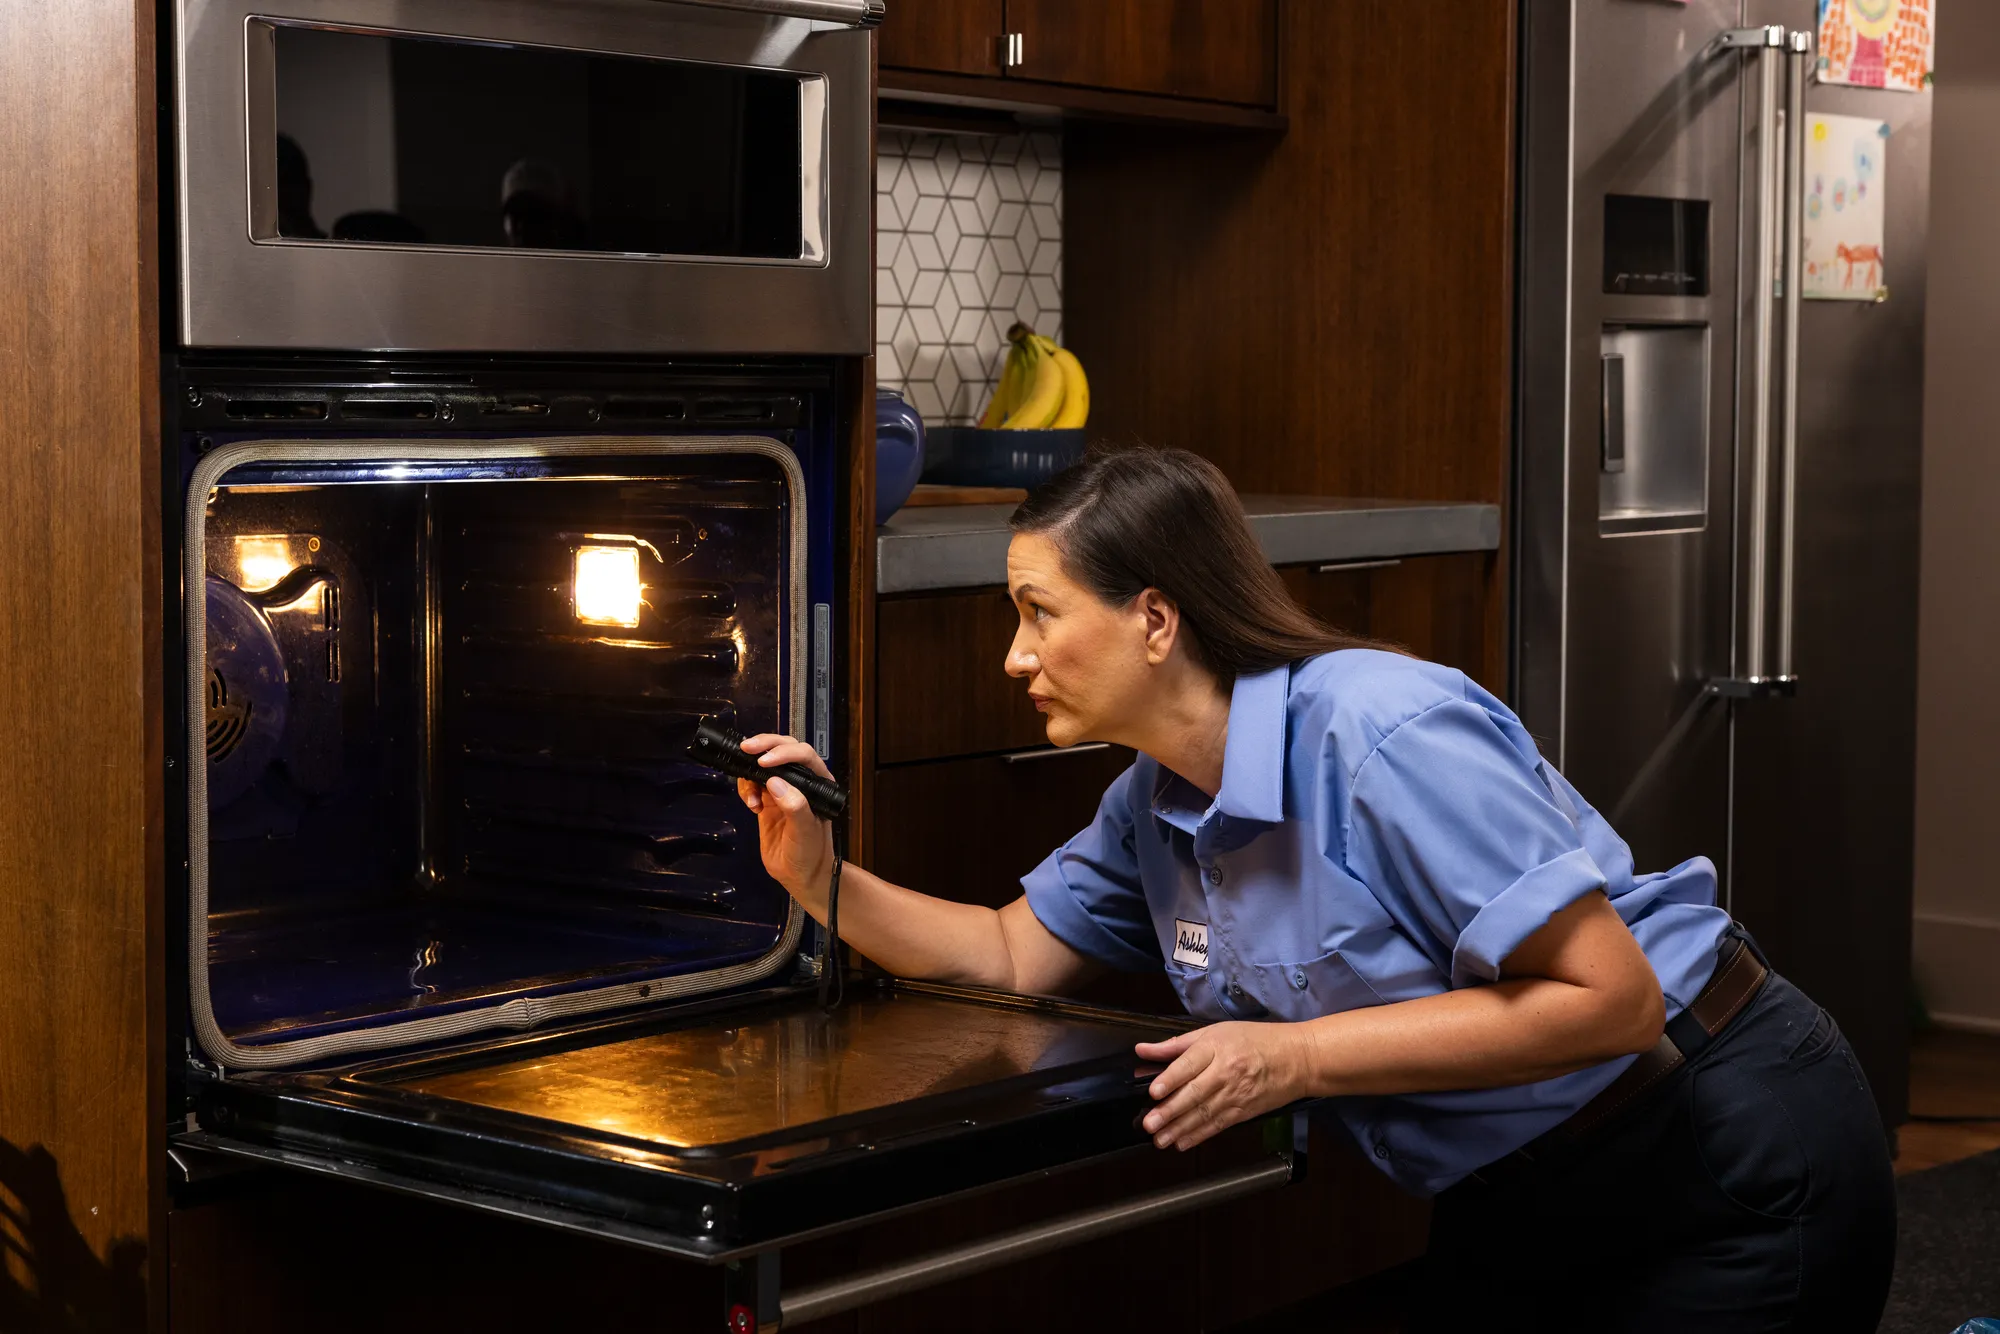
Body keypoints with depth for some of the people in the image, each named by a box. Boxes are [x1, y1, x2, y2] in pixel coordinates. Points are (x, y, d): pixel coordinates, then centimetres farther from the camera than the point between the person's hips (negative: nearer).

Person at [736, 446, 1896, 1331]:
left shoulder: (1383, 734, -27)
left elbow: (1609, 999, -28)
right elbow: (1012, 957, 13)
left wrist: (1300, 1057, -29)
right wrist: (823, 878, -4)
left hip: (1728, 1156, -8)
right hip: (1522, 1201, 8)